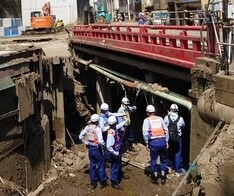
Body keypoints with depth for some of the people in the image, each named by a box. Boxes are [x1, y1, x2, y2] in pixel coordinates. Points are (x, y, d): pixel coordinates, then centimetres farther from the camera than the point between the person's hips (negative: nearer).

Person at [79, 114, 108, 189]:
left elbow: (81, 136, 2)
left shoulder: (87, 127, -3)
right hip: (97, 149, -6)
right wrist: (103, 145, -7)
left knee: (92, 165, 16)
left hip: (90, 148, 6)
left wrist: (86, 142, 11)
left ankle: (93, 183, 23)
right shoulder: (98, 129, -20)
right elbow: (100, 141, -27)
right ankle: (103, 182, 18)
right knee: (101, 165, 9)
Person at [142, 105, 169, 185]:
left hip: (154, 142, -3)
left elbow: (145, 132, -9)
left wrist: (146, 143, -1)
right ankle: (163, 177, 23)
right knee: (163, 159, 18)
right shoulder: (160, 118, 11)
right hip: (162, 140, 3)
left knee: (153, 160, 11)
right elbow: (166, 130, 7)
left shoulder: (147, 120, 2)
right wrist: (167, 141, 12)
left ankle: (155, 178, 20)